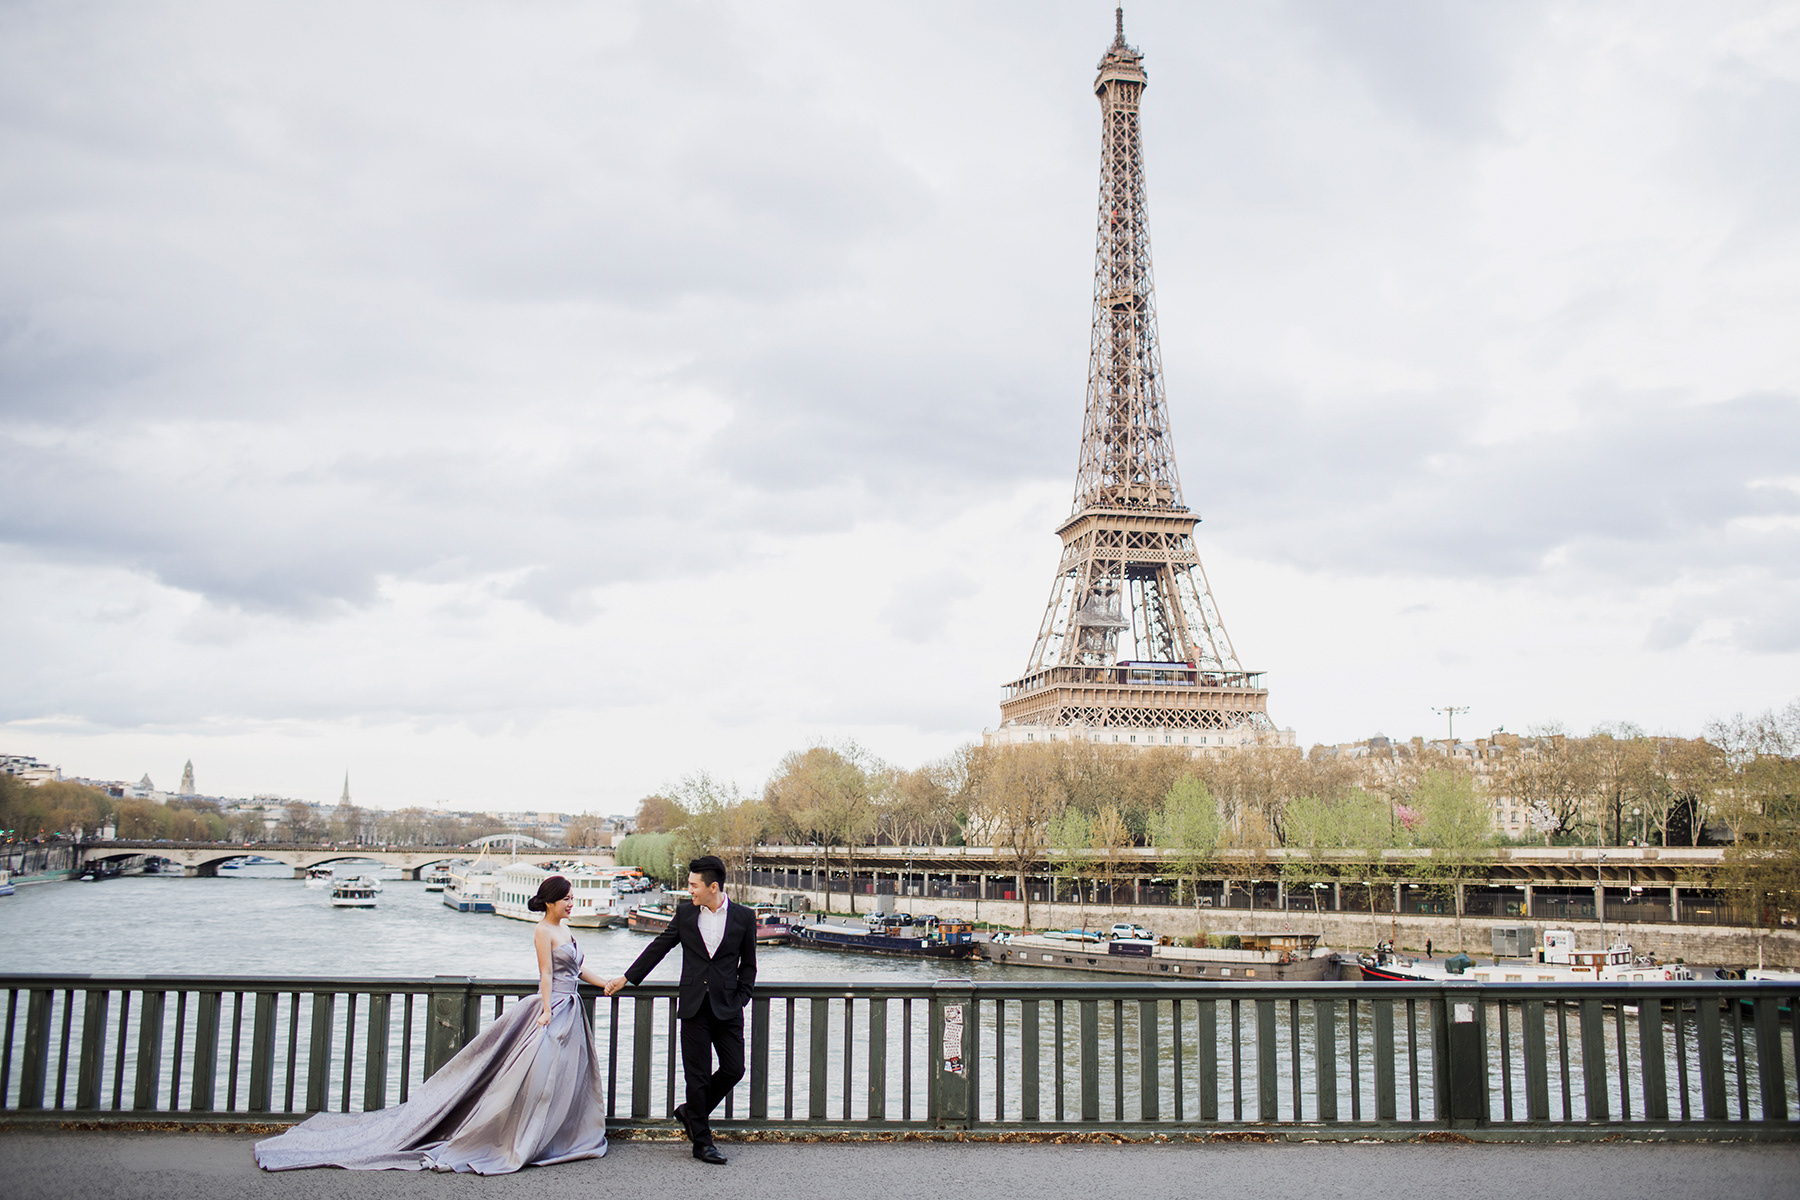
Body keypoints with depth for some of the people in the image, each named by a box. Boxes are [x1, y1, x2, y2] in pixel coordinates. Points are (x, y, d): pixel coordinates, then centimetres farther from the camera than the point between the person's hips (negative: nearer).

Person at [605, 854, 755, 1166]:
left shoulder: (743, 917, 1)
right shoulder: (685, 913, 5)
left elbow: (748, 964, 9)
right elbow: (659, 947, 15)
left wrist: (740, 999, -1)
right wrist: (626, 978, 17)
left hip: (727, 1008, 0)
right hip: (694, 1006, 0)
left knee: (733, 1069, -1)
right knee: (698, 1075, 2)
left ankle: (691, 1112, 24)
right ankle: (701, 1141, 13)